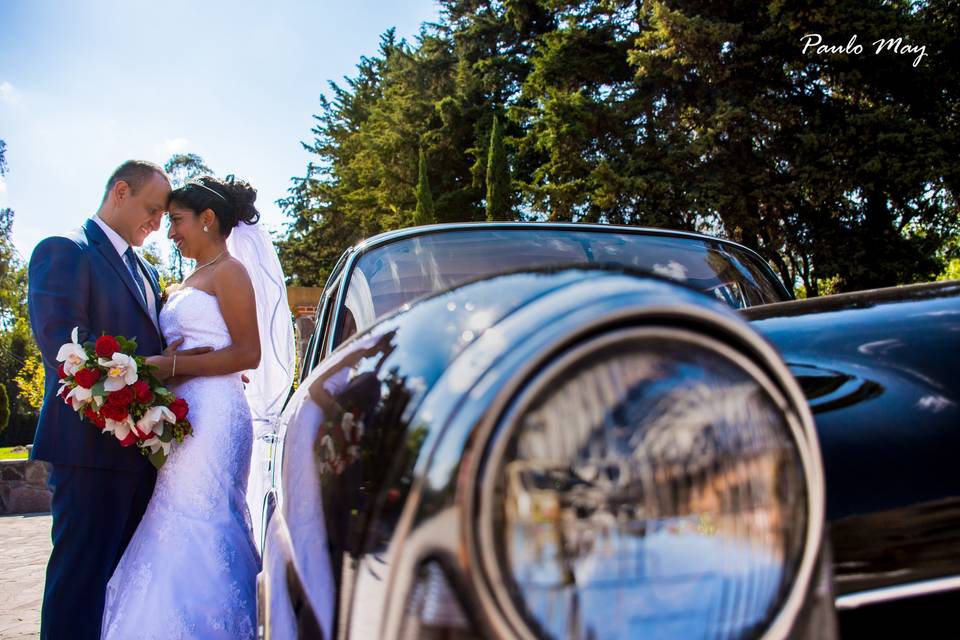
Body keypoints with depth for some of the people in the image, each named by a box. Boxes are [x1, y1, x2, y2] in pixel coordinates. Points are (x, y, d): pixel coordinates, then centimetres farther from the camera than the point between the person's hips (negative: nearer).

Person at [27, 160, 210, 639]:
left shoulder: (144, 271, 20)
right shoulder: (64, 251, -5)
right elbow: (62, 345, -17)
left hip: (141, 449, 8)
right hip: (91, 446, -8)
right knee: (81, 577, -1)